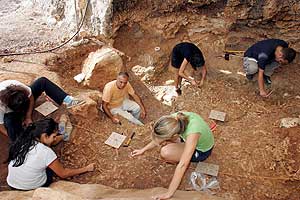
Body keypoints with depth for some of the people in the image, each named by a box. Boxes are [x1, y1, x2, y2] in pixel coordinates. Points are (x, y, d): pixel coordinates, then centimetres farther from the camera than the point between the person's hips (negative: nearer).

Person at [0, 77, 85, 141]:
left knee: (42, 81, -16)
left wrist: (28, 117, -19)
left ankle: (67, 100, -22)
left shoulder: (16, 85, -35)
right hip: (9, 114, -3)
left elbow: (31, 97, -16)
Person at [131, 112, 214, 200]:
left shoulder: (192, 133, -43)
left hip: (201, 150, -5)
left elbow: (182, 165, -40)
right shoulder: (175, 118, -26)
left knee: (165, 153, -24)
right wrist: (143, 149, -3)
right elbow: (158, 137, -7)